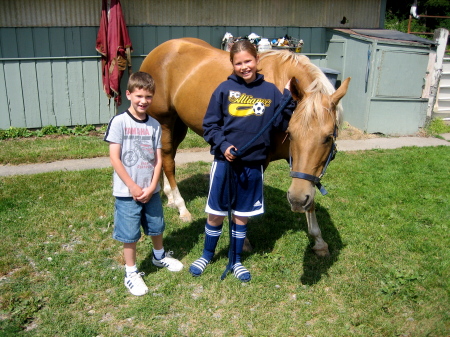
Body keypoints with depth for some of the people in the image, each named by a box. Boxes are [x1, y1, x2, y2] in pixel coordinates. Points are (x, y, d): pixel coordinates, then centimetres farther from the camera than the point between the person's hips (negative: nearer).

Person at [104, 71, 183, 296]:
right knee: (130, 234, 6)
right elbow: (114, 158, -13)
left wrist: (151, 187, -10)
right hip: (127, 192, -4)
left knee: (156, 226, 20)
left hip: (151, 190, 4)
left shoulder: (154, 125, 2)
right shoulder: (119, 122, -10)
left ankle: (159, 256, 47)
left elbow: (158, 159, 1)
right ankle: (131, 273, 25)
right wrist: (133, 187, -14)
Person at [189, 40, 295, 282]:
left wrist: (287, 97, -11)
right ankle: (207, 255, 36)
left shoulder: (270, 91, 0)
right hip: (225, 162, -1)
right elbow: (209, 124, -1)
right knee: (215, 214, 12)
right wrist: (222, 145, -16)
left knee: (241, 216, 15)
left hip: (253, 165, 1)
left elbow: (282, 123, -2)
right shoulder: (225, 89, -4)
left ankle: (236, 260, 35)